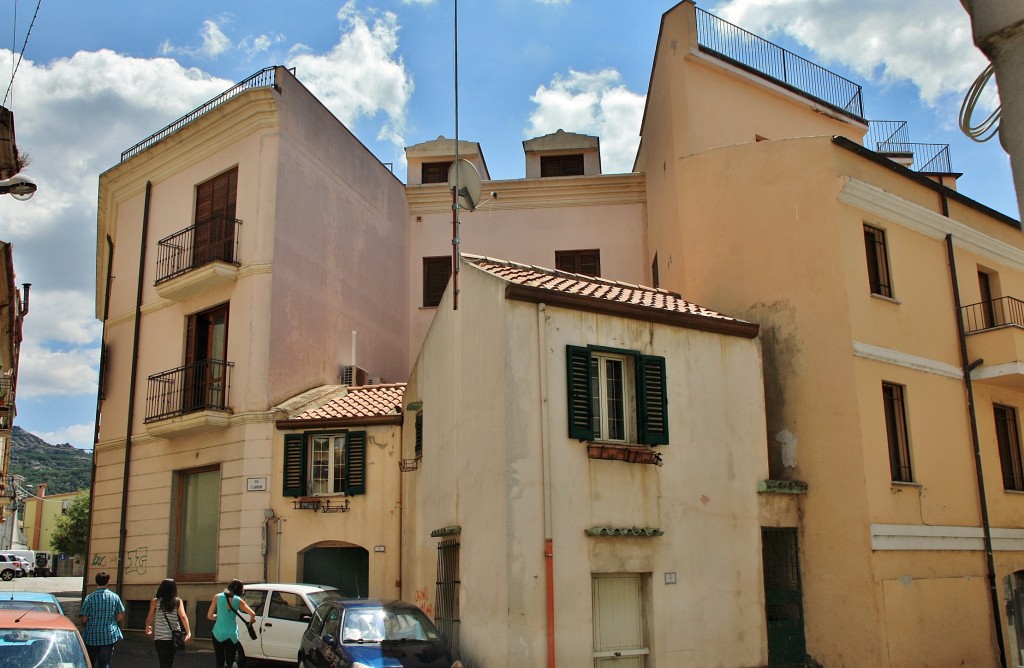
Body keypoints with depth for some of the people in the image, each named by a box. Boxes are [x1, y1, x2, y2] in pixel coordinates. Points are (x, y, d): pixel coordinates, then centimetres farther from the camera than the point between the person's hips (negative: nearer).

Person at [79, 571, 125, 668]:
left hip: (91, 636, 0)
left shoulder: (89, 598, -6)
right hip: (109, 635, 0)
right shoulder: (115, 597, -2)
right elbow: (120, 617, 1)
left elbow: (84, 619, -5)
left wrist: (84, 628, 16)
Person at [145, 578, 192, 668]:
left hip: (160, 638, -2)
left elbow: (149, 617, 1)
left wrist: (147, 627, 22)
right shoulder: (178, 602, 0)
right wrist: (188, 632, -16)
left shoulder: (155, 601, -1)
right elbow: (183, 617, -12)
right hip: (174, 637, 2)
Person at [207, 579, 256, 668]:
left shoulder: (218, 597, 1)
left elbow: (210, 616, 3)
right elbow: (252, 614, -7)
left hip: (218, 634, 1)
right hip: (232, 635, 0)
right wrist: (251, 621, 14)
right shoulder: (238, 600, -1)